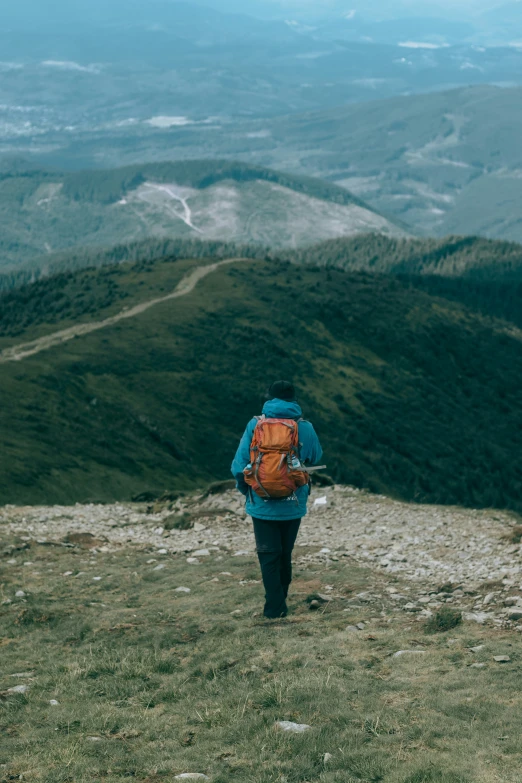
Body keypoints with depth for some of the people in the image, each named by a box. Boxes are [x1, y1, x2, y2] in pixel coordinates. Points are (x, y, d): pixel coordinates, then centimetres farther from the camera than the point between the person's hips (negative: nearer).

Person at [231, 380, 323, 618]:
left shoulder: (255, 425, -8)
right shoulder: (305, 428, -5)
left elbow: (239, 465, -8)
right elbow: (316, 458, 12)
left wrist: (245, 489, 11)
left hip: (263, 504, -2)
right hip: (293, 505, 2)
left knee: (269, 555, 6)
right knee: (285, 554, 18)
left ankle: (275, 607, 3)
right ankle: (280, 600, 29)